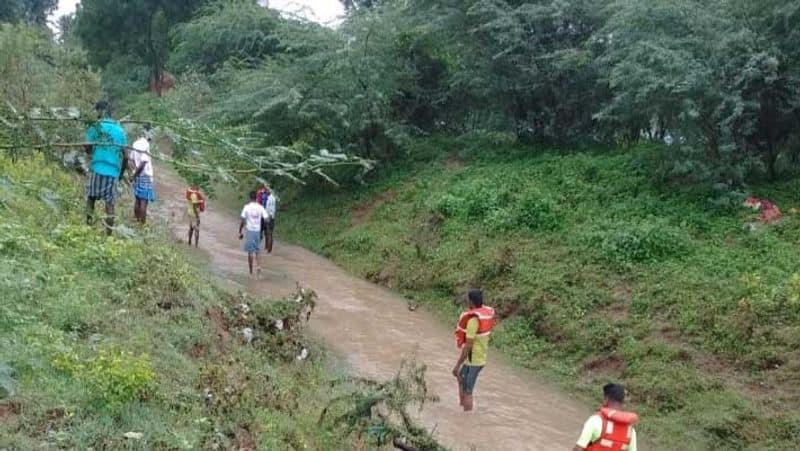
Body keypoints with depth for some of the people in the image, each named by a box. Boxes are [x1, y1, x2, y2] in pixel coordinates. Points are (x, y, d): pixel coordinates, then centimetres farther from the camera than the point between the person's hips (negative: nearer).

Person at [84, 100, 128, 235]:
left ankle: (89, 225, 2)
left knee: (91, 197, 13)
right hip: (113, 172, 2)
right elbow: (125, 156, 9)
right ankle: (109, 233, 3)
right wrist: (122, 172, 20)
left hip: (97, 169, -2)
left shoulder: (95, 127, -1)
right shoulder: (120, 129, 9)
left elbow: (88, 149, -4)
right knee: (110, 203, 4)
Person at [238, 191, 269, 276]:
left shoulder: (247, 207, -7)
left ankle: (251, 272, 6)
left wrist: (240, 232, 1)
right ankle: (258, 265, -4)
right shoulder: (260, 207, -2)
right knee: (256, 251, 18)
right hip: (258, 231, 2)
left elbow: (242, 221, -7)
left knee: (250, 252, 4)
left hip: (250, 231, -2)